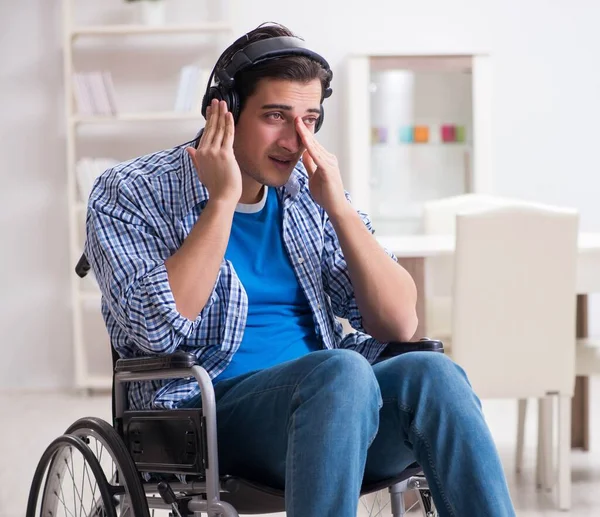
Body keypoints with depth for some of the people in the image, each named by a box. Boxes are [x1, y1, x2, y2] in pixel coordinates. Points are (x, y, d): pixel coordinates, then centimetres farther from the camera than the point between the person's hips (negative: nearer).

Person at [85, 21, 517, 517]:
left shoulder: (311, 196, 13)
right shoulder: (129, 193, 1)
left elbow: (398, 324, 6)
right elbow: (157, 327, -15)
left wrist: (338, 205, -4)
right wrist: (223, 199, -12)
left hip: (328, 402, 4)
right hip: (210, 412, -4)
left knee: (430, 373, -27)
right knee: (341, 370, -34)